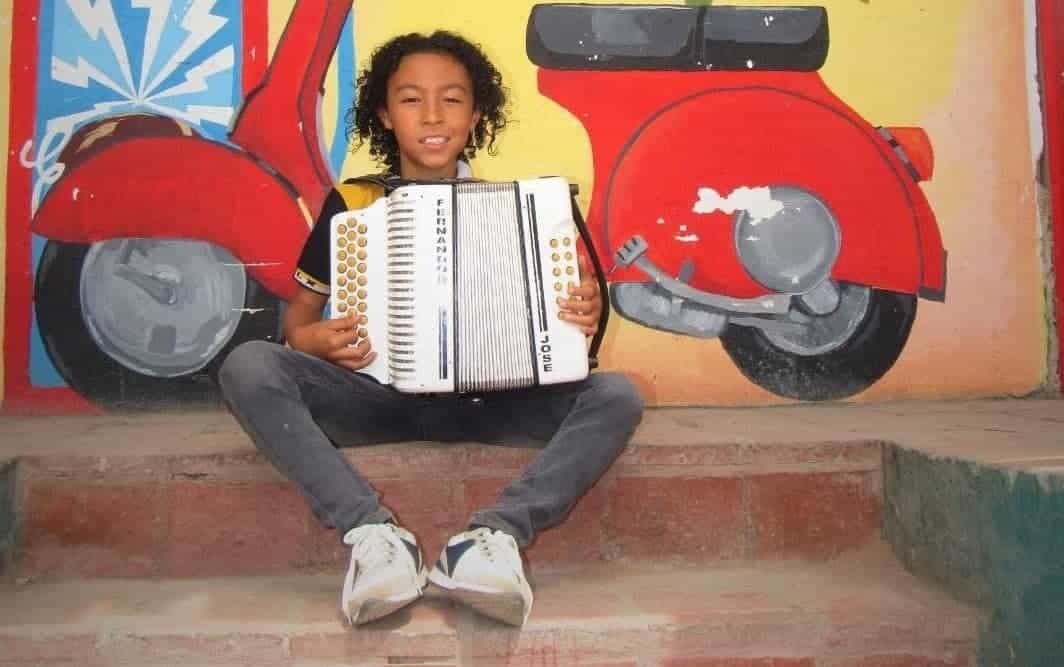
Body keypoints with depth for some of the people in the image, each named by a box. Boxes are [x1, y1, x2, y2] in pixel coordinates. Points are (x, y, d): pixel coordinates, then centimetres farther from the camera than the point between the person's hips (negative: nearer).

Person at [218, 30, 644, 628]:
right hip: (377, 396, 0)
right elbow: (300, 308, 10)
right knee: (247, 366, -24)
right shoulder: (350, 205, 4)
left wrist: (583, 315, -17)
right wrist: (310, 338, -15)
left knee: (617, 396, -21)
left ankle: (496, 535, -36)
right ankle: (374, 532, -34)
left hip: (484, 401, 0)